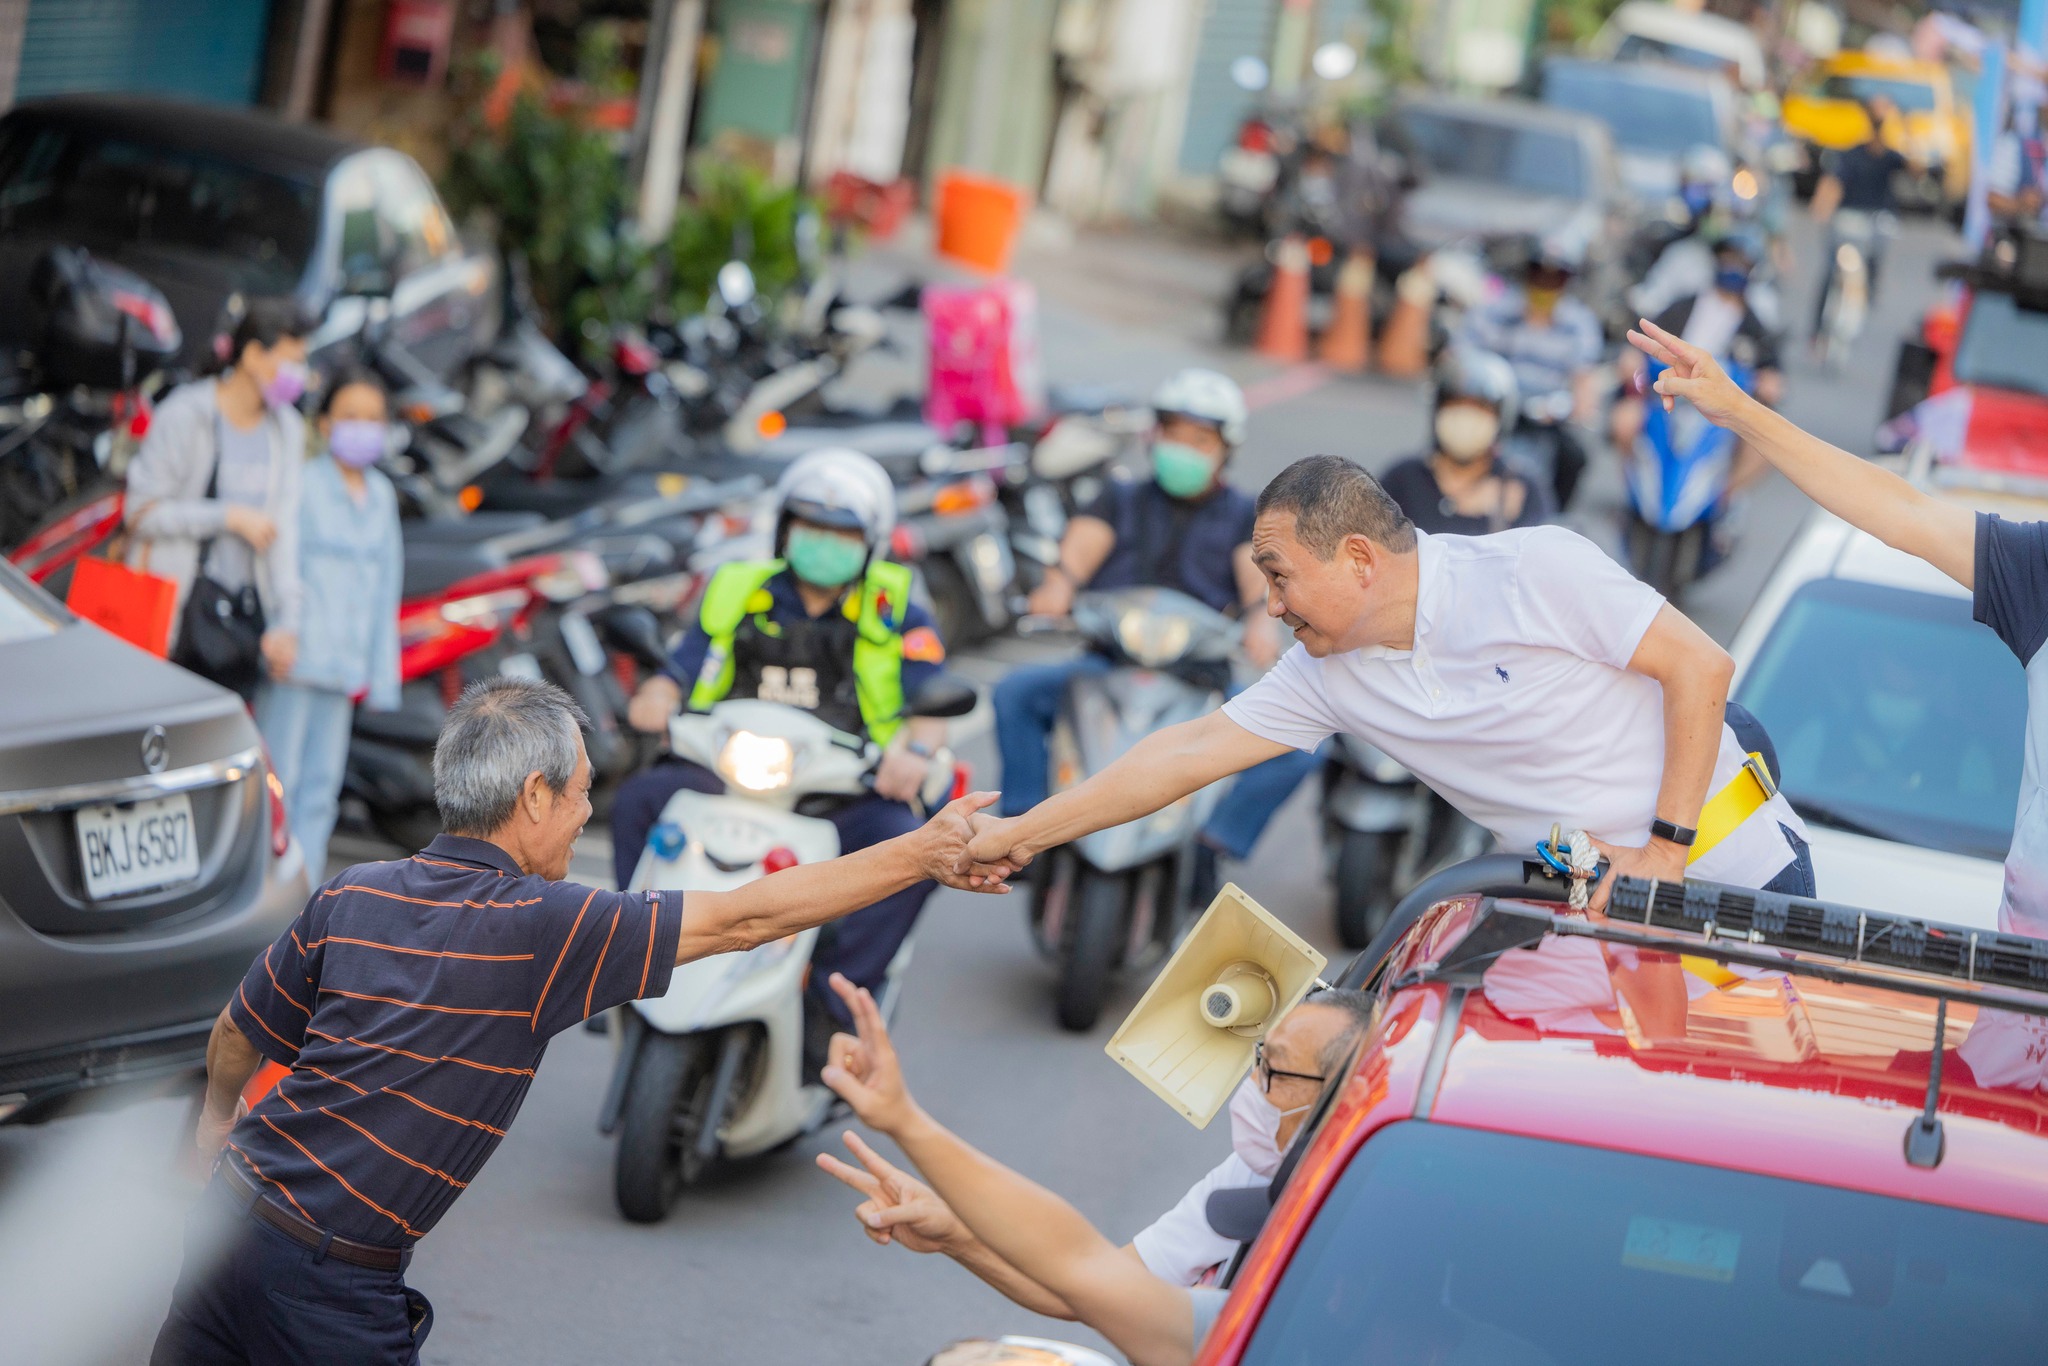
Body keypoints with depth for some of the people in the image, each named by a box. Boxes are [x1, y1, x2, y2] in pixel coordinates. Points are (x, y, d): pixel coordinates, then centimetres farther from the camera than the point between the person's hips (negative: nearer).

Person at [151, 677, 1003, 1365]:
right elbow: (746, 920, -10)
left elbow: (237, 1036, 15)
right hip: (332, 1283, -7)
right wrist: (923, 853, -2)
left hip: (232, 1215, 7)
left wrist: (218, 1118, 39)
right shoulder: (542, 930, -15)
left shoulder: (350, 898, 3)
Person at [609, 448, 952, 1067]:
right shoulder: (736, 593, 15)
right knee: (639, 799, -25)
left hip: (843, 795, -2)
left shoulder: (893, 611, 8)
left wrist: (916, 747, -27)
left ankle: (829, 996, -21)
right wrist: (657, 698, -16)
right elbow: (682, 672, 10)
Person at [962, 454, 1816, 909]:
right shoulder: (1328, 673, 3)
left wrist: (1666, 848, -18)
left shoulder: (1536, 572, -16)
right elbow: (1185, 756, 5)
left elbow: (1700, 665, -14)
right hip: (1595, 905, 5)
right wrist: (1018, 837, 3)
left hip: (1736, 870, -5)